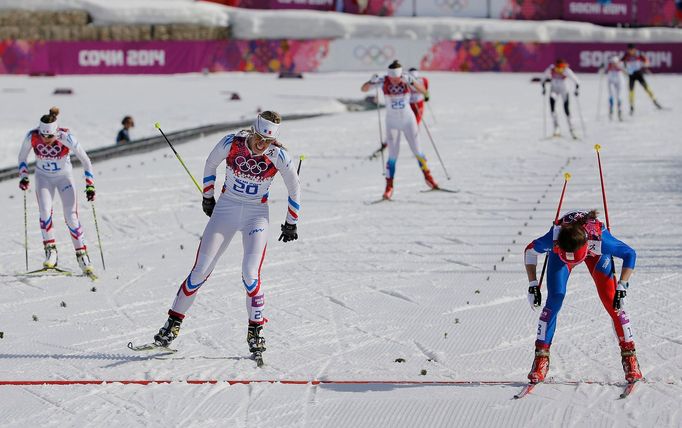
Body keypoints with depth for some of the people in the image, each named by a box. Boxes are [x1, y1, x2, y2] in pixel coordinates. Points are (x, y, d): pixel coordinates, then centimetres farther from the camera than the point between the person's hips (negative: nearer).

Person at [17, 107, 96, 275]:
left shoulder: (66, 138, -28)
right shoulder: (32, 137, -22)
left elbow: (85, 160, -19)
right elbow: (22, 156, -1)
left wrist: (90, 185, -22)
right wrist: (23, 176, -11)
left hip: (64, 176, -1)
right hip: (43, 177, 1)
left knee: (71, 216, -12)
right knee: (45, 211, -21)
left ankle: (82, 255, -3)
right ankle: (51, 252, -12)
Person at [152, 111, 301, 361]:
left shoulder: (278, 156, -16)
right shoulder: (232, 143, -15)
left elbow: (294, 190, -1)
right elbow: (210, 165, 6)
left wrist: (291, 223, 6)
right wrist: (207, 197, 15)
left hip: (257, 215, -1)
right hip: (225, 209, 1)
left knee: (250, 274, -18)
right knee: (201, 271, -4)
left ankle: (256, 331, 0)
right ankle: (174, 322, 9)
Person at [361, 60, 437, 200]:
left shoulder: (406, 79, -17)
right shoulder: (383, 81, -16)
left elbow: (424, 92, -24)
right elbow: (363, 89, -15)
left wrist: (412, 83, -40)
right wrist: (372, 82, -36)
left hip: (408, 120, 0)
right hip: (392, 122, 0)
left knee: (417, 151, 7)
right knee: (393, 156, -5)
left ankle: (428, 176, 28)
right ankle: (389, 186, 5)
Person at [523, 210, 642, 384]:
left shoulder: (600, 240, -44)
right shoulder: (554, 239, -41)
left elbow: (630, 254, -26)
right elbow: (530, 251, -18)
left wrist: (621, 288, -32)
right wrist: (533, 285, -20)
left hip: (595, 252, 0)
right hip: (563, 245, 1)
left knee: (612, 303, -12)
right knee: (554, 301, -15)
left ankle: (629, 356, -1)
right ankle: (541, 359, -9)